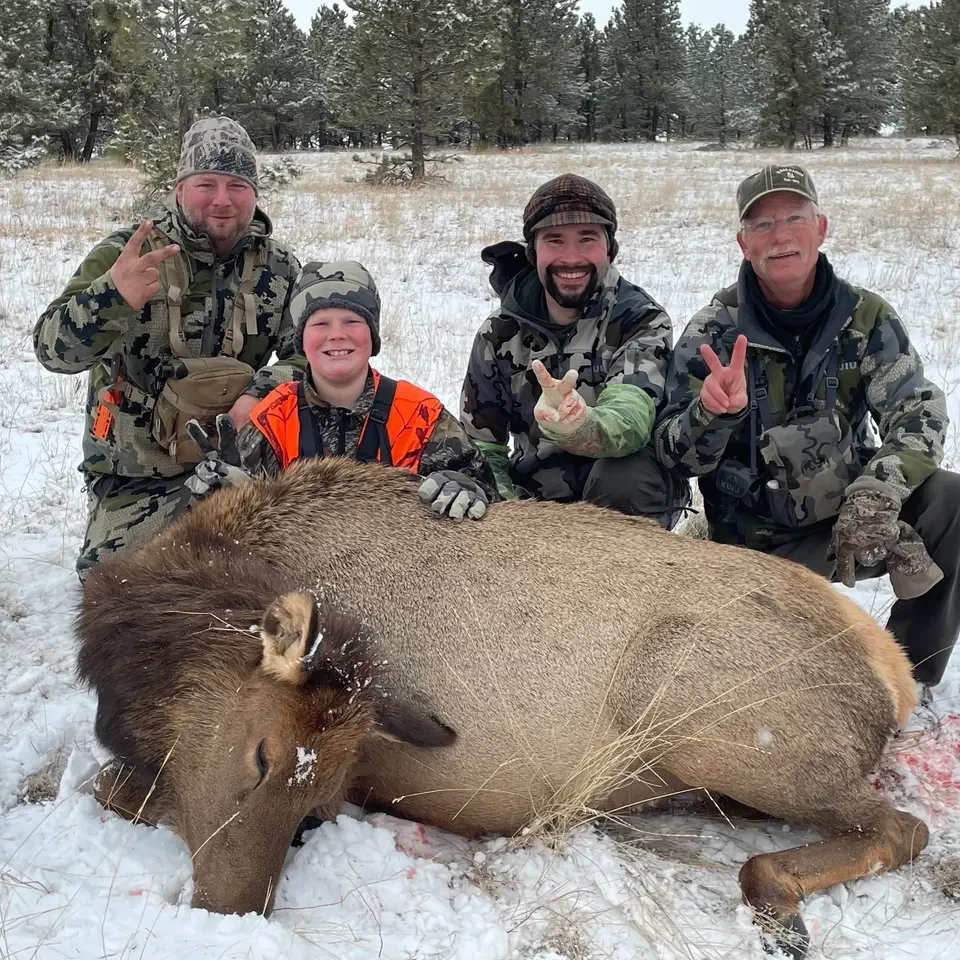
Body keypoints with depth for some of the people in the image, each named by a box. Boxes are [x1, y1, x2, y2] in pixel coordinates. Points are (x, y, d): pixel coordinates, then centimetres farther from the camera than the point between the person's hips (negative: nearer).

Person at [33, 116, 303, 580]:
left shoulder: (278, 268, -1)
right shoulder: (126, 254, -12)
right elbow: (53, 349, -21)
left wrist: (262, 393, -27)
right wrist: (111, 297, -43)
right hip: (136, 478, -3)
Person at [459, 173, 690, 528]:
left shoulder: (641, 320, -10)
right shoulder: (500, 334, -1)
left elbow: (630, 424, -30)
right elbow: (481, 447, 1)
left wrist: (578, 429, -54)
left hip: (630, 497, -2)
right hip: (534, 500, 2)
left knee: (623, 473, -34)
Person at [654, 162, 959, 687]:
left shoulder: (867, 317, -1)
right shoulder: (711, 332, -7)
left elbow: (918, 412, -10)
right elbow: (676, 457, -11)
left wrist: (878, 491, -29)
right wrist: (712, 414, -34)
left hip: (850, 518, 3)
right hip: (760, 540, -2)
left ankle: (911, 677, -5)